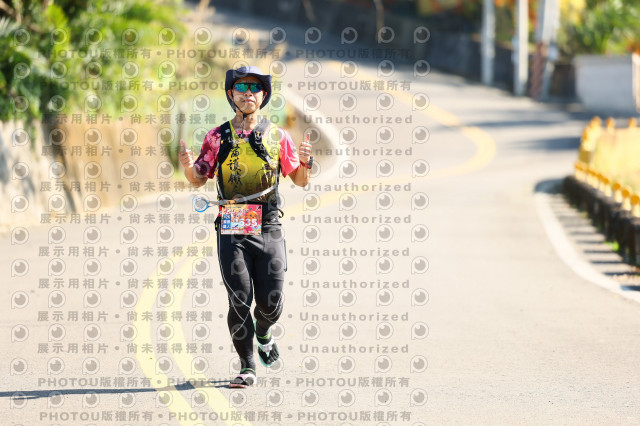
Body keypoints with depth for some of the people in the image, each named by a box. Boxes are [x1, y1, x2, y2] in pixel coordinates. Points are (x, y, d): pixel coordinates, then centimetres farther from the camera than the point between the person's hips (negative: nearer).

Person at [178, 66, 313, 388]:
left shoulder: (277, 136, 7)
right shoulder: (218, 137, 7)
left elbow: (299, 180, 10)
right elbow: (199, 180, 8)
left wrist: (305, 162, -12)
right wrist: (188, 166, -13)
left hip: (268, 228, 1)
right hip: (231, 230, -1)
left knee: (271, 302, -1)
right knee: (240, 300, -7)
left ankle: (263, 334, 34)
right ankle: (247, 368, 3)